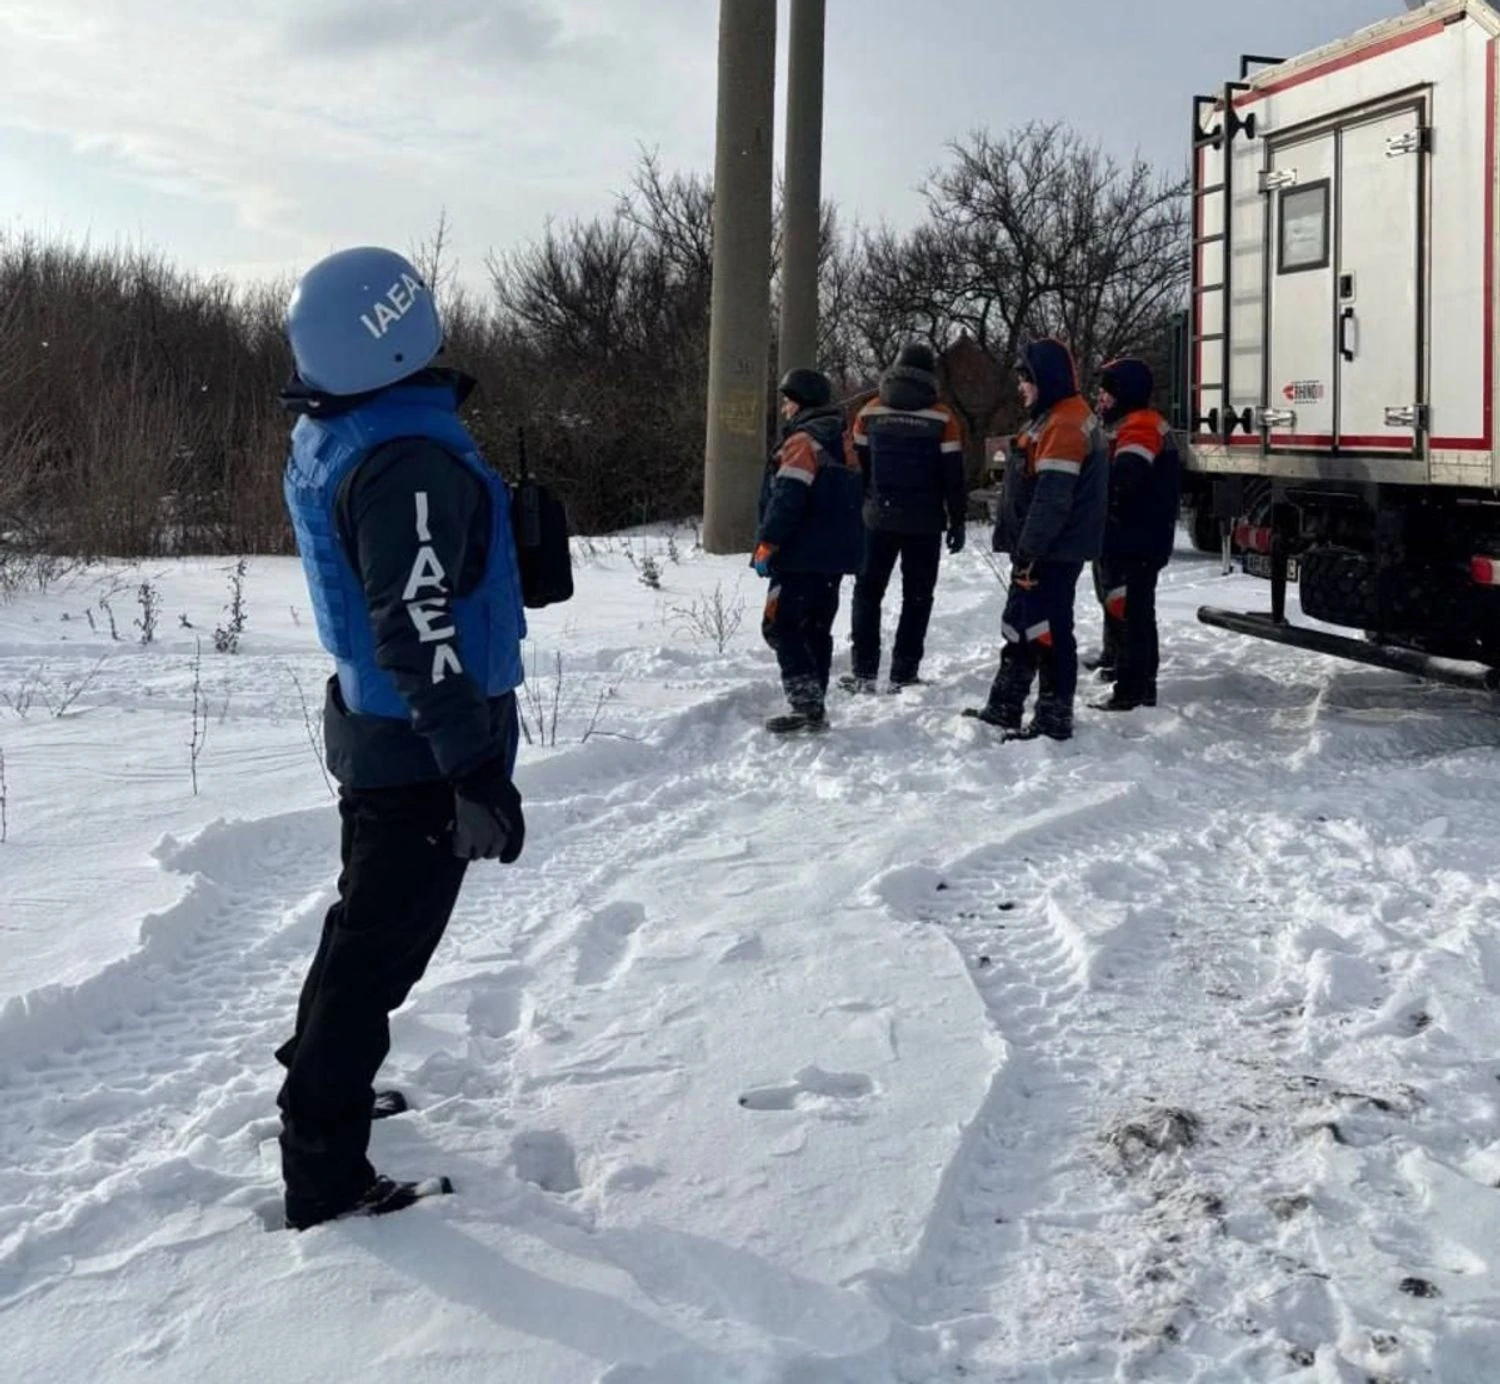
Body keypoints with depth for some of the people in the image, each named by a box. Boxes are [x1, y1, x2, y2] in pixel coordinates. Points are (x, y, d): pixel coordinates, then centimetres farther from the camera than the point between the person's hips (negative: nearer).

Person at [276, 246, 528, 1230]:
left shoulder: (328, 437, 5)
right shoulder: (409, 456, -25)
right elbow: (419, 630, -29)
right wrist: (477, 771, -26)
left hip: (371, 726, 9)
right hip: (422, 744, -9)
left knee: (369, 917, 25)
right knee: (383, 945, 0)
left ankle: (320, 1082, 43)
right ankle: (328, 1176, 10)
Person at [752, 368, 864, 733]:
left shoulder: (801, 443, -14)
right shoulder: (841, 445, 17)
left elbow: (786, 501, -21)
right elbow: (849, 500, 23)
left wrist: (765, 546, -17)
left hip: (800, 559, -9)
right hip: (835, 558, 9)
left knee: (782, 627, -6)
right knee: (817, 631, 13)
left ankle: (807, 704, -14)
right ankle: (814, 706, 15)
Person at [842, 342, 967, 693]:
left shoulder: (870, 413, 0)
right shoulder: (942, 419, -7)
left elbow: (857, 466, 6)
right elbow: (953, 476, -5)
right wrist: (957, 520, 3)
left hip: (879, 518, 2)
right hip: (925, 523, -2)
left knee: (868, 591, 11)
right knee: (917, 596, 6)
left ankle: (864, 672, 6)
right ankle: (903, 675, 3)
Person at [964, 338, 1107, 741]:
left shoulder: (1065, 424, -18)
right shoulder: (1052, 419, 17)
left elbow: (1052, 497, -24)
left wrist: (1029, 550, -23)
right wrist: (1022, 548, 23)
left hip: (1053, 552, -11)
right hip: (1041, 549, 11)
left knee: (1048, 631, -6)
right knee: (1020, 626, 16)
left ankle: (1054, 719, 1)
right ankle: (1003, 708, 25)